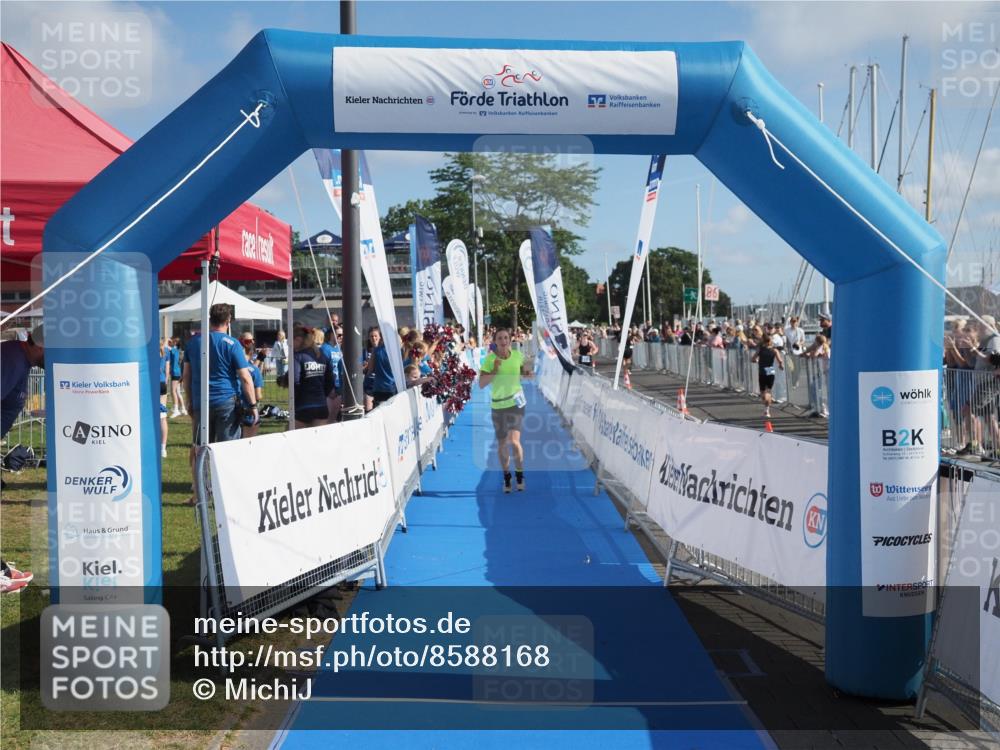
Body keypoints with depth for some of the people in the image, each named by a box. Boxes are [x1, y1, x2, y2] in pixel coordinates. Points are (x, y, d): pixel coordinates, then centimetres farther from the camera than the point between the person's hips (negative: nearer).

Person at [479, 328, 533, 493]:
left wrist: (527, 371, -8)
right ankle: (506, 478, 26)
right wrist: (494, 371, -29)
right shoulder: (490, 359, -10)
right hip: (497, 405, 0)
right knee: (502, 444, 8)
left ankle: (520, 476, 8)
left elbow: (524, 373, 15)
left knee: (514, 441, -13)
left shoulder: (518, 355, -3)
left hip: (516, 402, 0)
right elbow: (481, 384, -15)